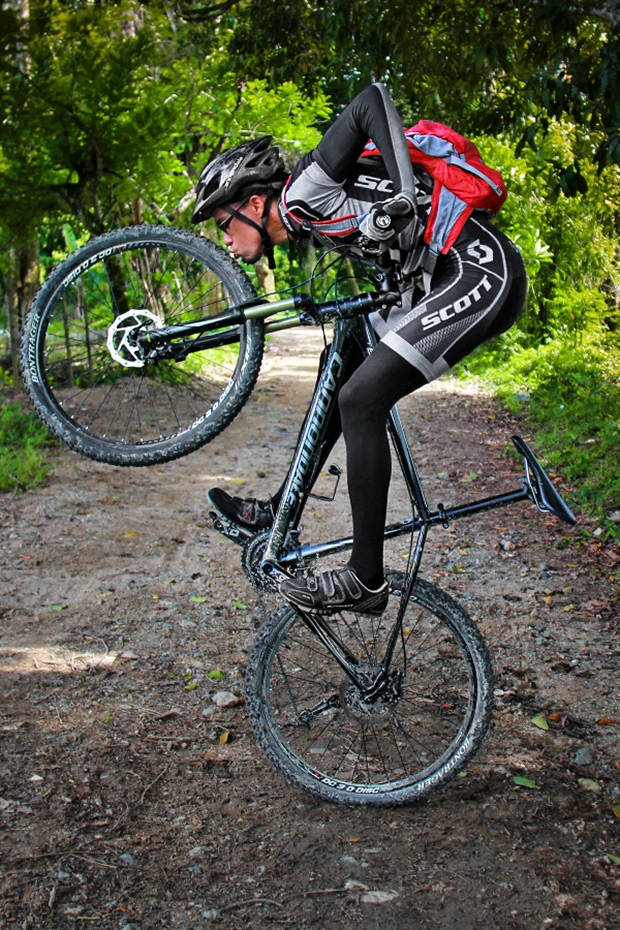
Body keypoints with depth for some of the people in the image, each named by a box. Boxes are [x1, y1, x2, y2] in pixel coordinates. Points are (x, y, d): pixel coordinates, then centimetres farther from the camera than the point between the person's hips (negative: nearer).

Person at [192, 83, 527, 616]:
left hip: (481, 273, -11)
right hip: (443, 281, 11)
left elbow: (373, 100, -18)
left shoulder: (303, 193, -13)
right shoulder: (302, 221, 13)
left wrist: (404, 196, -25)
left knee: (360, 397, -16)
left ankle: (366, 580, -11)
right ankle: (282, 514, 25)